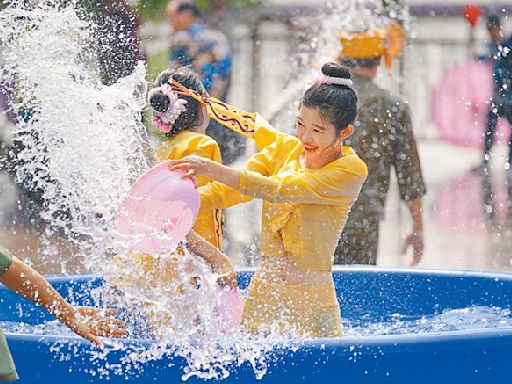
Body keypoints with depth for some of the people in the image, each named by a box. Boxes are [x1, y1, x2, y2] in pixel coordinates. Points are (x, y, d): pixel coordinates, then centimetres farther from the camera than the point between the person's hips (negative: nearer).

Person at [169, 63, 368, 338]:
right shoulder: (285, 148, 8)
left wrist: (214, 169, -29)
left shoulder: (351, 170, -12)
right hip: (262, 293, 5)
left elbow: (278, 190, -22)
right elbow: (231, 190, 1)